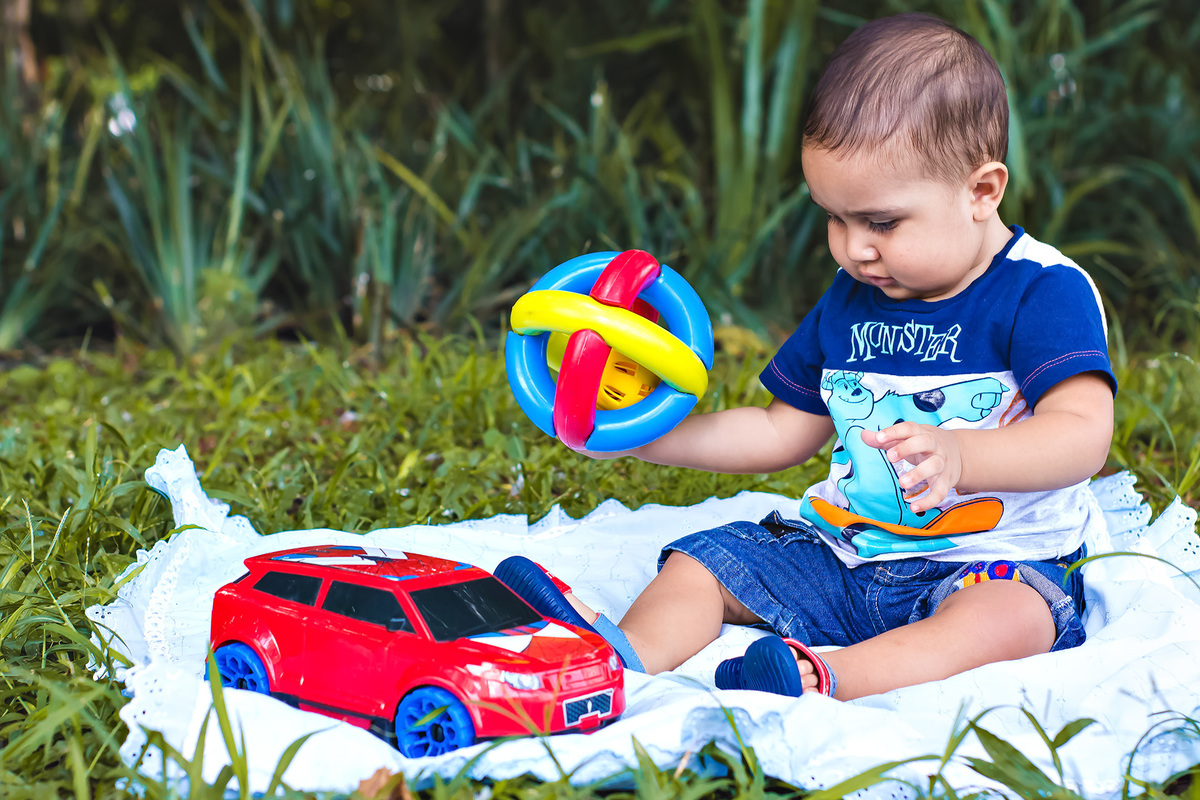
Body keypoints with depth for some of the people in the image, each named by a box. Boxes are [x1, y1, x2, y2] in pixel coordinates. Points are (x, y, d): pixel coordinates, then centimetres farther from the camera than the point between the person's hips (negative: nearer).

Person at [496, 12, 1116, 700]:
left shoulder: (1045, 291, -12)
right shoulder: (850, 300, 9)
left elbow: (1084, 437, -26)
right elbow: (783, 433, 18)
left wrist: (958, 455, -45)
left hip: (998, 559, -6)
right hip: (843, 552, 6)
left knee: (1010, 617, -37)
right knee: (702, 561, -7)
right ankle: (630, 654, -34)